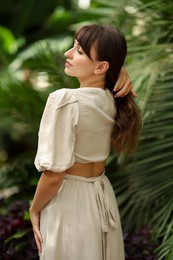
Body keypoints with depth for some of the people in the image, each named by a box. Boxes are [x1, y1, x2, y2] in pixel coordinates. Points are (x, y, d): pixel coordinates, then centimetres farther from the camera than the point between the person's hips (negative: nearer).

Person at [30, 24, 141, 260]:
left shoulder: (65, 100, -24)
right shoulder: (115, 99, -3)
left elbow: (54, 173, -22)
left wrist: (34, 210, -6)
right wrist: (121, 72, -2)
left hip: (68, 202, -7)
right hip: (102, 196, 7)